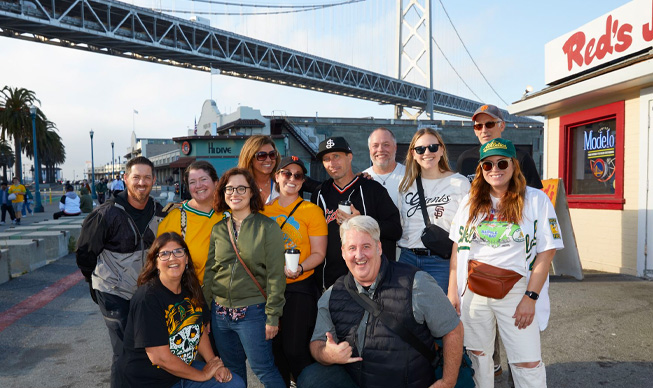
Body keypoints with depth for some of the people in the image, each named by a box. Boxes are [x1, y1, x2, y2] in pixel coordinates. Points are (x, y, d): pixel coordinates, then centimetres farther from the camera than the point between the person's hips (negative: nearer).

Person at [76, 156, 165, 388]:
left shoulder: (159, 214, 0)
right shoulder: (107, 213, -14)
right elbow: (85, 252, -4)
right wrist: (95, 284, 3)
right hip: (114, 294, -5)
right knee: (124, 353, -2)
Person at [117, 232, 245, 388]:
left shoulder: (191, 289, 1)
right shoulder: (148, 298, -22)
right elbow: (159, 357, -23)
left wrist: (214, 365, -5)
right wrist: (203, 374, -14)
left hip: (184, 371, 7)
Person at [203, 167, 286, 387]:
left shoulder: (267, 227, -8)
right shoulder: (218, 229, 6)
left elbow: (275, 274, -10)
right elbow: (209, 272, 11)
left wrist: (273, 315, -12)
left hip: (253, 312, -4)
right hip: (220, 313, 5)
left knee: (263, 369, 0)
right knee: (232, 370, 16)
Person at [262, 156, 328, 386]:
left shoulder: (312, 211, -5)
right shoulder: (264, 210, 6)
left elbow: (318, 253, -7)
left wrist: (299, 268, -24)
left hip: (299, 287, -4)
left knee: (295, 349, -2)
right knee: (275, 347, 15)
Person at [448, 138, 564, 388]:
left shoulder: (536, 200, -3)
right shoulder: (470, 201, 8)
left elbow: (546, 252, -6)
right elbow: (458, 248, 9)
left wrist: (530, 297, -12)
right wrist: (452, 291, 5)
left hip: (516, 292, -3)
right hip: (472, 292, 3)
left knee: (528, 363, 0)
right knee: (477, 355, 13)